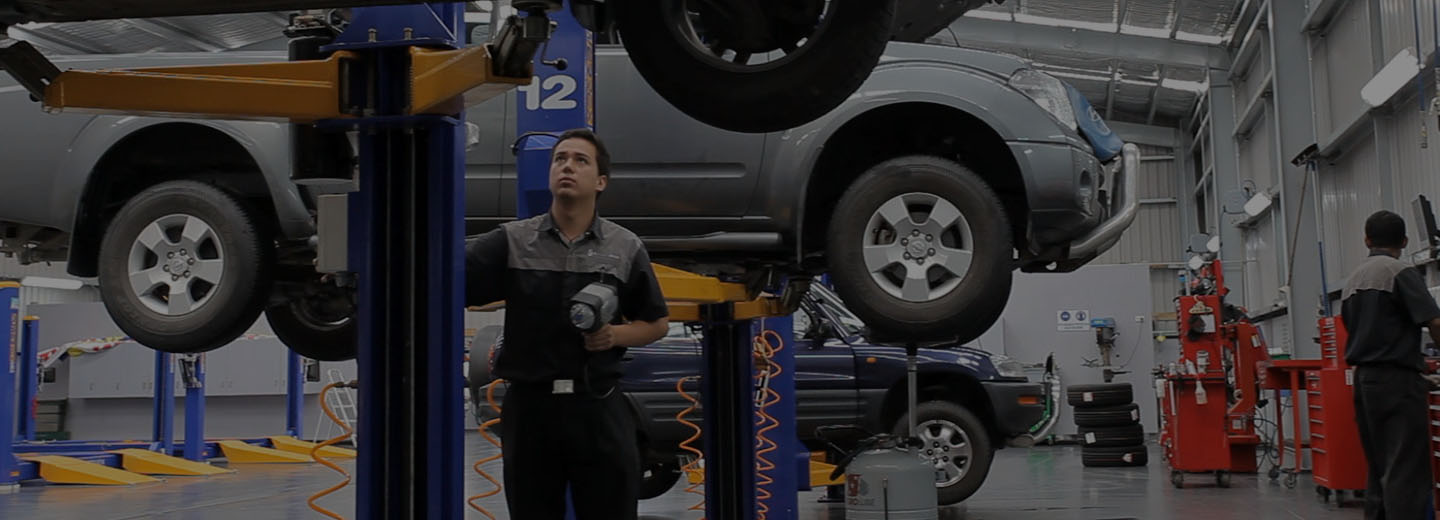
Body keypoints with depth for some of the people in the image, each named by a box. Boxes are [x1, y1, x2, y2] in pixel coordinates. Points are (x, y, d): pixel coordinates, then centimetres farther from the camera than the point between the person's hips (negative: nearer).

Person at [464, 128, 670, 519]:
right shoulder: (511, 241, 1)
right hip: (529, 406, 0)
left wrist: (616, 335, -8)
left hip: (599, 408, 0)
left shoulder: (625, 248, 4)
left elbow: (657, 323, 12)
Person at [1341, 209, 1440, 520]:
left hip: (1364, 378, 8)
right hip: (1397, 380, -8)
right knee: (1406, 471, -9)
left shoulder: (1353, 280, 15)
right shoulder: (1400, 272, -9)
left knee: (1379, 470, 11)